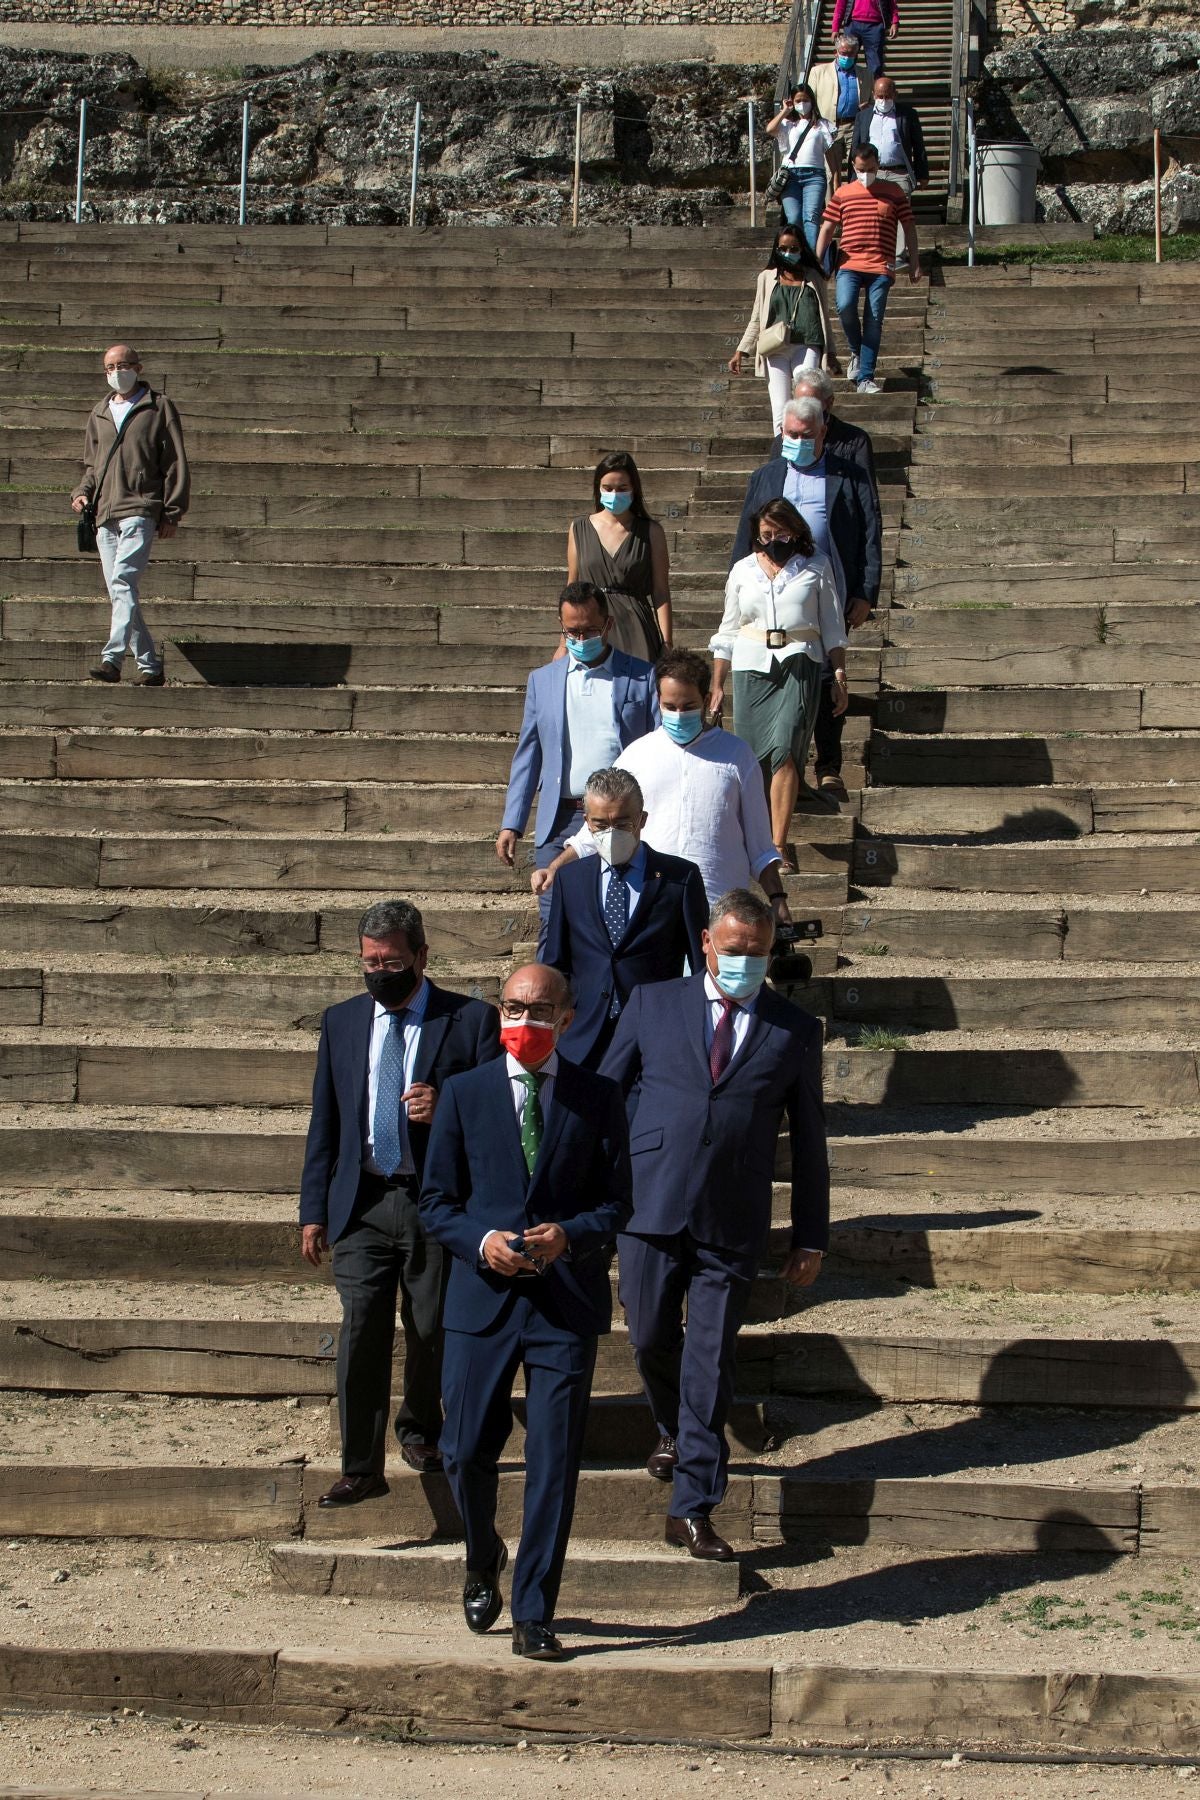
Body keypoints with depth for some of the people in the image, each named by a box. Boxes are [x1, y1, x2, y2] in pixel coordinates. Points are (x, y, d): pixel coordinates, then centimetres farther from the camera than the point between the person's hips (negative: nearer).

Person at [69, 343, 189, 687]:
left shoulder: (159, 407, 6)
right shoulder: (99, 413, 21)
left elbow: (175, 463, 3)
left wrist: (172, 513, -4)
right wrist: (83, 492, 8)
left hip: (141, 508, -6)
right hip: (105, 514, 6)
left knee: (123, 579, -22)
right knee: (119, 591, 3)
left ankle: (112, 658, -31)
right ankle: (149, 664, 10)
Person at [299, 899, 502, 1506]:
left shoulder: (471, 1019, 0)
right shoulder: (341, 1022, 12)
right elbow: (324, 1122, 14)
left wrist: (447, 1110, -21)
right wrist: (313, 1211, 10)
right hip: (362, 1204, 2)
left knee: (430, 1330, 9)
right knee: (361, 1330, -8)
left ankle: (419, 1429, 35)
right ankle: (361, 1468, -5)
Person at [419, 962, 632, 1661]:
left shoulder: (599, 1099, 3)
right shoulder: (465, 1093, 5)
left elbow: (618, 1203, 5)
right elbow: (437, 1201, 7)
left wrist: (569, 1235, -15)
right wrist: (480, 1241, -12)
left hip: (568, 1301, -1)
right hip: (482, 1297, 1)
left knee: (555, 1464, -1)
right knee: (467, 1453, 3)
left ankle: (534, 1616, 8)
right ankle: (484, 1560, 34)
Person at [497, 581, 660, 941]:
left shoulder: (643, 678, 5)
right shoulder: (542, 680, 13)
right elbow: (527, 756, 15)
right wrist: (511, 824, 8)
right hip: (561, 820, 2)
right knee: (554, 925, -5)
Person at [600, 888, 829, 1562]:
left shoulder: (795, 1030, 7)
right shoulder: (654, 1005, 7)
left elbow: (809, 1140, 9)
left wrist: (811, 1236, 7)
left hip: (733, 1226, -1)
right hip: (650, 1205, 1)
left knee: (711, 1363, -1)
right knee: (652, 1340, 7)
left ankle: (693, 1509, 4)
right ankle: (674, 1430, 40)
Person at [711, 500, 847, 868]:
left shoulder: (817, 568, 8)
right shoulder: (743, 570, 13)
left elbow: (833, 629, 11)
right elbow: (728, 632, 17)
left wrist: (840, 677, 7)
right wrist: (717, 685, 16)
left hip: (799, 665, -3)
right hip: (751, 668, 3)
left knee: (784, 748, -18)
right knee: (753, 756, -1)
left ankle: (778, 845, -18)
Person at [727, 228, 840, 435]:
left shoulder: (813, 278, 13)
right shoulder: (767, 278, 14)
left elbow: (823, 317, 18)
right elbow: (756, 320, 18)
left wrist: (830, 354, 15)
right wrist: (739, 352, 13)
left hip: (806, 347, -1)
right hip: (776, 350, 1)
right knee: (780, 412, -6)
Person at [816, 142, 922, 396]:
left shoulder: (894, 193, 7)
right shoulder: (842, 194, 8)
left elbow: (909, 229, 11)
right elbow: (827, 230, 11)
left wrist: (915, 263, 6)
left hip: (881, 268, 0)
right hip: (849, 265, 0)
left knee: (874, 321, -4)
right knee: (845, 306, -24)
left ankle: (865, 378, 1)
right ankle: (857, 351, 3)